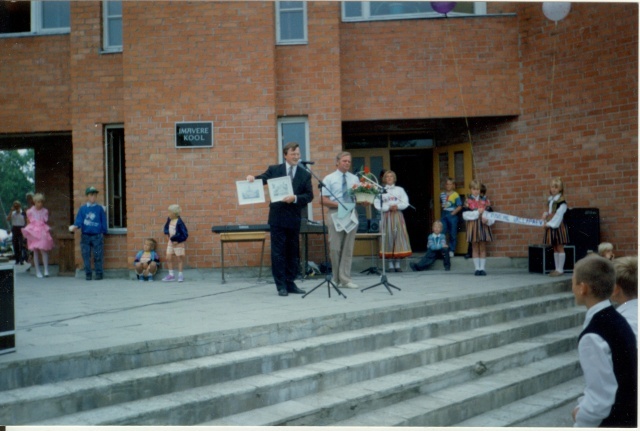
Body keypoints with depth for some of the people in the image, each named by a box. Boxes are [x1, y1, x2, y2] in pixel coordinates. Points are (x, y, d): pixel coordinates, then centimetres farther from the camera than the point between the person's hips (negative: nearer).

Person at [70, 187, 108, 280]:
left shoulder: (100, 208, 3)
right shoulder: (82, 209, 6)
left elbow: (103, 222, 6)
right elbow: (79, 221, 0)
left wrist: (103, 232, 1)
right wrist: (75, 226, -20)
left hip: (97, 236, -2)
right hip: (85, 236, 2)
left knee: (98, 256, -1)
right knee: (86, 256, 4)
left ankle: (99, 273, 7)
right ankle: (88, 274, 13)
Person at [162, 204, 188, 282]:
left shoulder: (179, 222, -22)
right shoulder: (169, 220, 0)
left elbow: (185, 234, -20)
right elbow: (166, 227, 22)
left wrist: (177, 241, -20)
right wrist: (167, 234, 7)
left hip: (178, 243, -7)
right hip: (170, 242, 7)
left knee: (179, 259, 3)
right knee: (168, 258, 6)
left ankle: (180, 275, 13)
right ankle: (171, 275, 15)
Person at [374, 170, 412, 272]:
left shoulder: (400, 190, 12)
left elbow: (405, 203, 3)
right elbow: (377, 204, -3)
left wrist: (397, 206, -13)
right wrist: (388, 207, -13)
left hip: (397, 215, 1)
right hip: (386, 216, -1)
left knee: (399, 236, -3)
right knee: (388, 237, -4)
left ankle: (397, 263, -1)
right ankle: (391, 263, 0)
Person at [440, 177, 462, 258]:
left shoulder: (455, 195, -6)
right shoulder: (442, 194, 8)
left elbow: (459, 206, -7)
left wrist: (453, 213, -12)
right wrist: (443, 207, 6)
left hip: (452, 215, -4)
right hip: (444, 215, 4)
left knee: (453, 234, 4)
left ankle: (451, 251, 12)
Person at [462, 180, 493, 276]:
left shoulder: (485, 200, 7)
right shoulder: (468, 201, 3)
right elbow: (465, 215, -6)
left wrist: (487, 220, -14)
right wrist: (477, 212, -13)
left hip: (483, 226, 1)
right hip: (473, 226, -1)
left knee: (483, 248, 2)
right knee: (475, 248, 3)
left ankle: (482, 268, 6)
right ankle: (477, 268, 8)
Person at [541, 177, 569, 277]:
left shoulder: (562, 202, -10)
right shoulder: (550, 200, 13)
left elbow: (558, 215, -16)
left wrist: (549, 224, -19)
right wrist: (545, 214, -3)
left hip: (558, 227, -8)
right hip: (550, 227, 8)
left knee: (560, 247, -3)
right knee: (555, 248, 11)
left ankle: (560, 269, 0)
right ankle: (557, 268, 17)